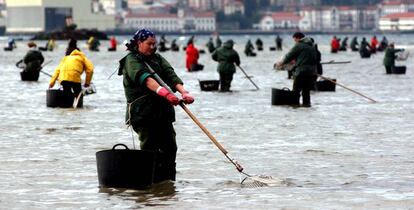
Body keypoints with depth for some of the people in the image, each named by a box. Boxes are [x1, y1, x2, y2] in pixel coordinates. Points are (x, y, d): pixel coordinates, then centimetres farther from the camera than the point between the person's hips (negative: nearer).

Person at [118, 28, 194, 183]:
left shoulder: (158, 59, 17)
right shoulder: (131, 60, -4)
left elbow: (171, 76, 0)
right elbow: (145, 79, -22)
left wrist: (184, 92, -20)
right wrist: (164, 92, -39)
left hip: (163, 111, 6)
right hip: (142, 111, -6)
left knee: (170, 147, 2)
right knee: (150, 148, -6)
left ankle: (168, 182, 8)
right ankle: (152, 181, 0)